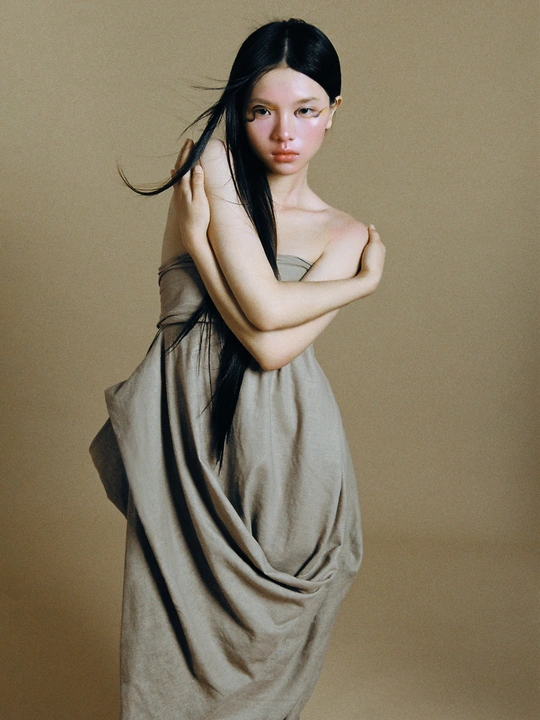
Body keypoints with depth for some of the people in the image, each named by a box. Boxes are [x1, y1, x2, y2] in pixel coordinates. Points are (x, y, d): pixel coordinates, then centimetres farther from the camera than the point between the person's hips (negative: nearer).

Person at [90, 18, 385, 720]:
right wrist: (366, 282, -1)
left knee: (263, 636, 14)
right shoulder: (211, 162, -2)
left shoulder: (345, 234, 5)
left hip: (282, 442, 2)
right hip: (183, 427, -1)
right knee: (176, 631, 9)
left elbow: (272, 347, -13)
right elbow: (267, 309, -14)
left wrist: (197, 232, -10)